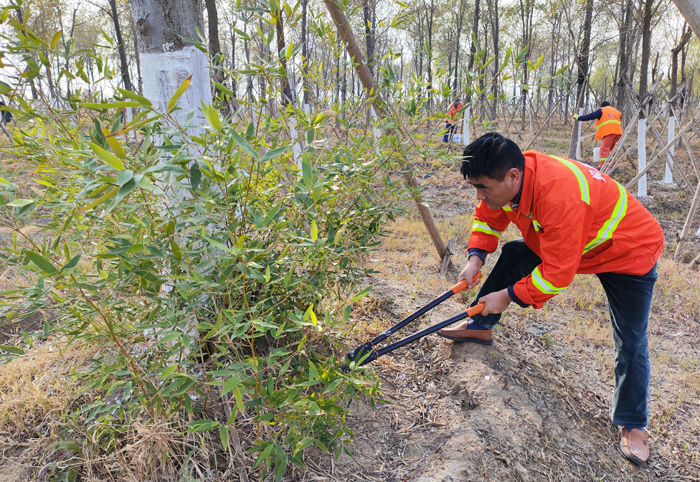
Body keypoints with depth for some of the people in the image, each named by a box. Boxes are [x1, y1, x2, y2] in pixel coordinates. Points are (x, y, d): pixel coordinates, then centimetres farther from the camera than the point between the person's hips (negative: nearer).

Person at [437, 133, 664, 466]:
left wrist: (508, 296, -27)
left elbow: (557, 273, -36)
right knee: (512, 255, -2)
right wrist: (476, 257, -14)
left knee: (631, 342, -3)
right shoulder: (509, 176, -19)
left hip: (630, 253, -7)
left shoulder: (560, 196, -43)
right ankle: (480, 327, 14)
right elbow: (487, 218, -1)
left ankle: (632, 425, 17)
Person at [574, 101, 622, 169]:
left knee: (604, 149, -11)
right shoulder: (618, 112, 31)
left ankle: (602, 167, -20)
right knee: (613, 149, 16)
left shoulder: (602, 110, 11)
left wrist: (578, 118, 12)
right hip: (618, 132, 6)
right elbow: (620, 123, 31)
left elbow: (590, 116, 6)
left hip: (608, 132, -6)